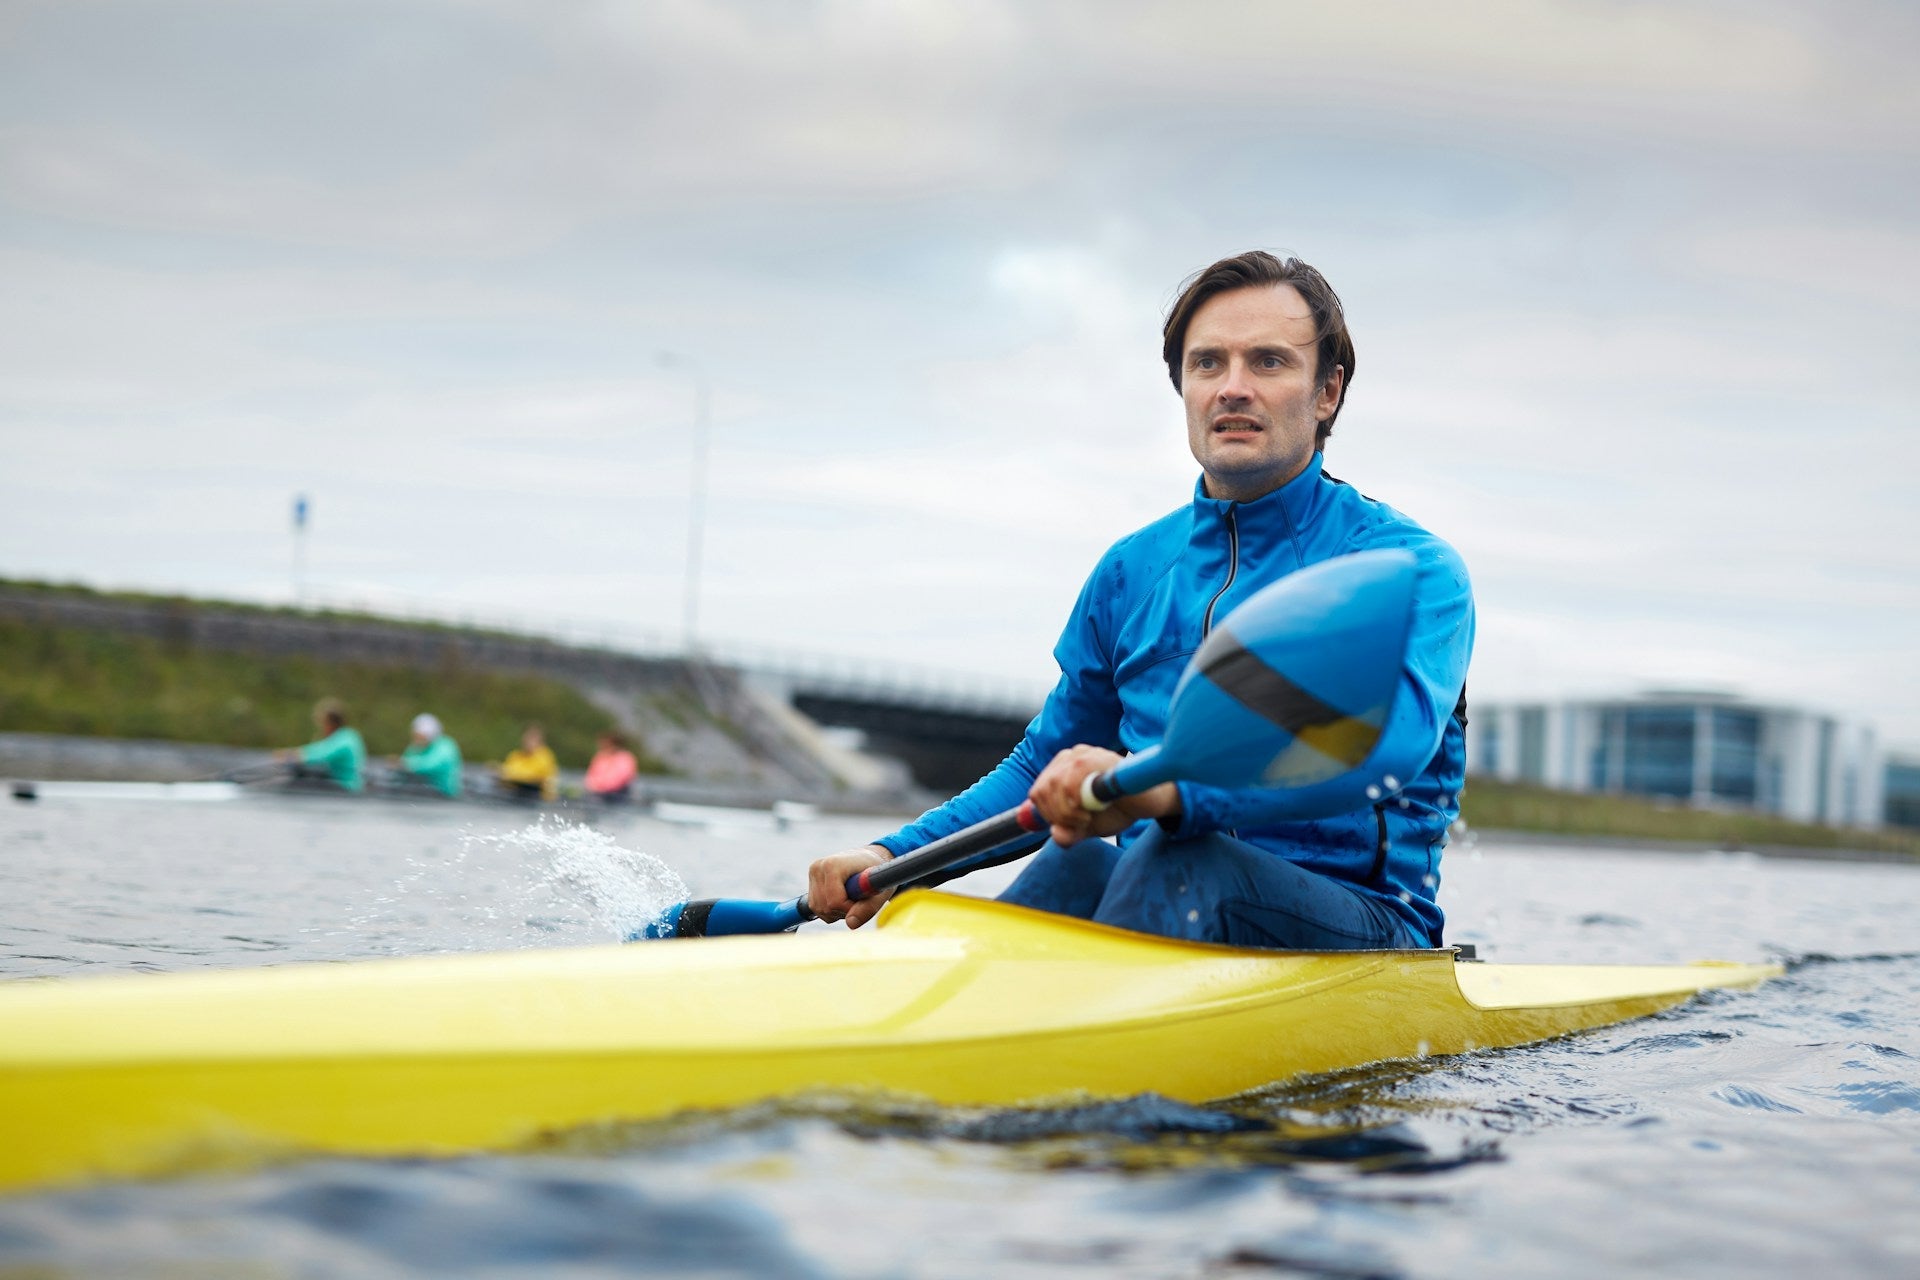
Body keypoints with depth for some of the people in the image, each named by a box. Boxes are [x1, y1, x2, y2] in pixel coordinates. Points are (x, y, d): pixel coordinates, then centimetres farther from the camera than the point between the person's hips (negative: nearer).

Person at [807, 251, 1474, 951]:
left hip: (1361, 931, -4)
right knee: (1075, 864, -30)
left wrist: (1161, 788, -41)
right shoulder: (1131, 571, 16)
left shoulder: (1407, 566, -3)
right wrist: (891, 856, 9)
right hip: (1158, 908, 4)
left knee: (1182, 863, -35)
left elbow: (1388, 740, -25)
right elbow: (1044, 765, 26)